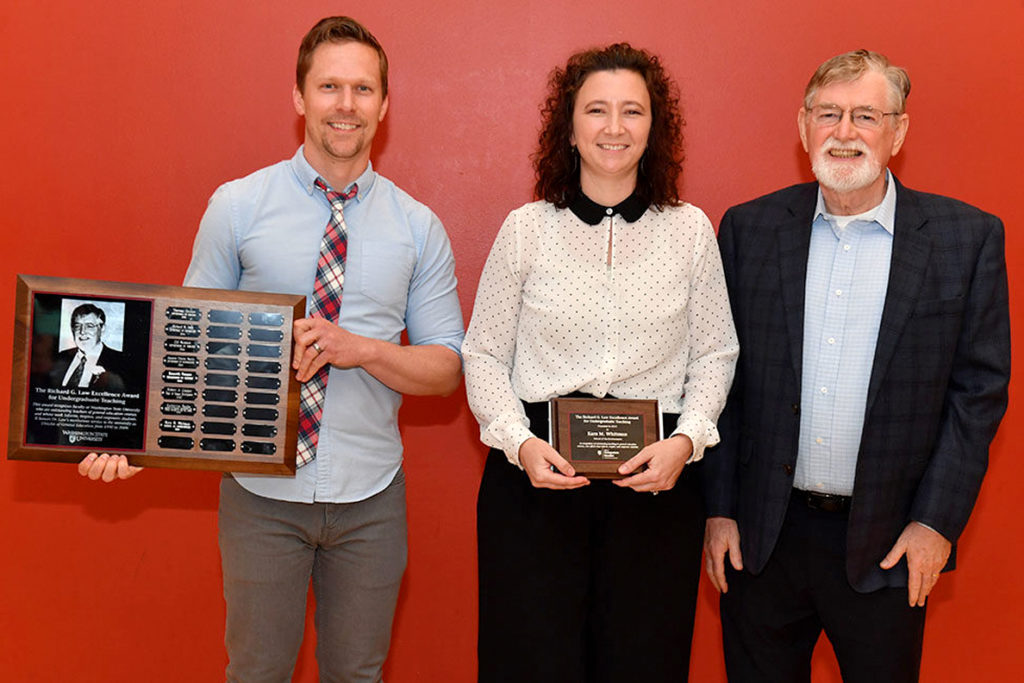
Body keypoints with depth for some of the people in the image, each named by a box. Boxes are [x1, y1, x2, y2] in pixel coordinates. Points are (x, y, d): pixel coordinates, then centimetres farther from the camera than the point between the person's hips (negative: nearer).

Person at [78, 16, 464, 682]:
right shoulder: (237, 207, -2)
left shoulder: (418, 227, 0)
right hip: (263, 491, -1)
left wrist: (361, 349, -17)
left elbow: (448, 368, 1)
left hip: (370, 497, 1)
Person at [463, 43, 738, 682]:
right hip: (537, 471, -1)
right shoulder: (526, 229, 2)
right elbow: (483, 354, 5)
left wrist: (686, 441, -7)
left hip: (657, 477, 1)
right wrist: (519, 442, -10)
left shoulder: (689, 229, 4)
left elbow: (715, 353, 9)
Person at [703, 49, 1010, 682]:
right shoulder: (749, 228, 1)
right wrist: (719, 509, 1)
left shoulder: (968, 238, -3)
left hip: (888, 544, -1)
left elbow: (979, 388, -1)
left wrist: (938, 521, -6)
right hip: (762, 535, 1)